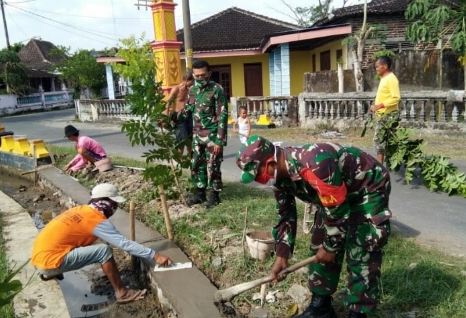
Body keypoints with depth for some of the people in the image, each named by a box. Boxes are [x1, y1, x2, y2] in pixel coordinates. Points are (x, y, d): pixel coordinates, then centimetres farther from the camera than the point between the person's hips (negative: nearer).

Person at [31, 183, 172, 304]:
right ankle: (121, 293, -4)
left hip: (40, 255, 9)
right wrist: (155, 255, -15)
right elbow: (124, 243, -17)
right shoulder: (97, 220, -14)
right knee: (104, 250, -14)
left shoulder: (81, 210, 11)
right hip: (49, 261, -9)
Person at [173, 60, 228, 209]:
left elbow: (222, 116, -15)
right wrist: (171, 117, -1)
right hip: (197, 135, 7)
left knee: (212, 166, 1)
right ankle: (200, 193, 27)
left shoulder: (217, 89, -12)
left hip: (212, 135, -7)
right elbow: (187, 111, 16)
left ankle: (215, 195, 17)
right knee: (196, 165, 13)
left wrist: (219, 140, -19)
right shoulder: (192, 90, 8)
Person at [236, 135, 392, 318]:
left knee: (361, 255, -7)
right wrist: (281, 255, -2)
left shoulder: (314, 163, -40)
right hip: (333, 196, 8)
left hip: (370, 189, -8)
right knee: (319, 246, 8)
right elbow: (285, 215, 1)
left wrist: (331, 246, -16)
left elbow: (337, 211, -30)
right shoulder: (281, 175, -11)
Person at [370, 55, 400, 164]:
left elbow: (395, 98, -23)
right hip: (381, 115, 10)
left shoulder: (391, 79, -15)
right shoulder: (384, 78, 14)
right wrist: (376, 107, 11)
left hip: (388, 116, -10)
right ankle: (379, 165, 19)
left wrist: (378, 106, -25)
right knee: (378, 140, 12)